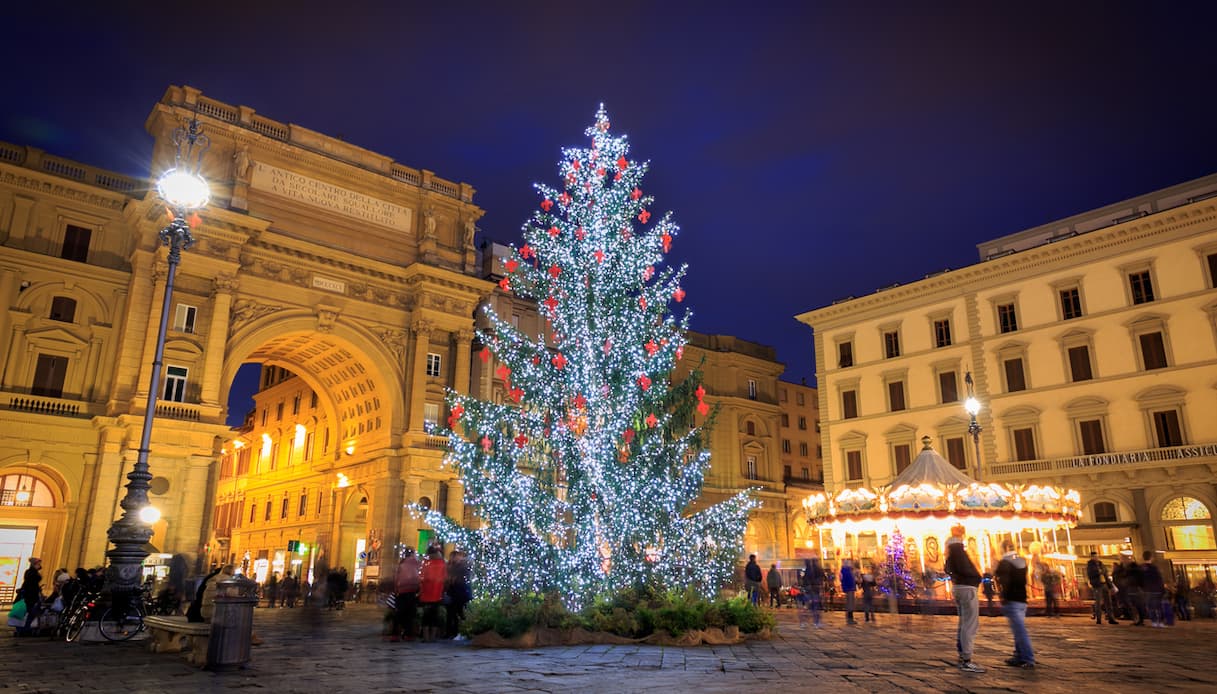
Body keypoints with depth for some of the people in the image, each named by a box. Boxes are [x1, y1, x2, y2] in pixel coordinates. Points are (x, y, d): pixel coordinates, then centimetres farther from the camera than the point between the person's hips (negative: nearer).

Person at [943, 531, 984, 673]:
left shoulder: (951, 551, 15)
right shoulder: (958, 548, -13)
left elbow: (947, 569, 24)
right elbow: (964, 569, -19)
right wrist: (977, 576, -3)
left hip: (958, 587, 10)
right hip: (967, 588, -10)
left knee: (963, 624, 17)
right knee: (970, 625, -8)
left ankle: (962, 657, 22)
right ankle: (966, 661, -9)